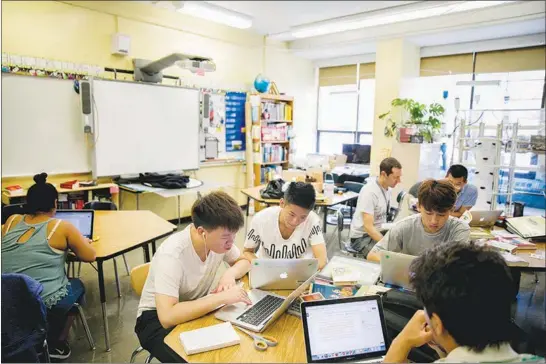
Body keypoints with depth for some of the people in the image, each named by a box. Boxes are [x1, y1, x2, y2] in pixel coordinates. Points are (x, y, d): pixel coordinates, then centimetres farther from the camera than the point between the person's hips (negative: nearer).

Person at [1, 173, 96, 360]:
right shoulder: (62, 227, -11)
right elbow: (90, 256, -4)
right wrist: (79, 241, 14)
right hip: (46, 304, -5)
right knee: (77, 285, 26)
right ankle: (56, 343, 27)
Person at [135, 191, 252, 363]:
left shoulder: (220, 238, -14)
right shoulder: (172, 255, -33)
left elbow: (244, 261, 3)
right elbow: (167, 317, -39)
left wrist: (230, 274, -19)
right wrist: (221, 297, -39)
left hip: (197, 308, 5)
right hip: (158, 318, -5)